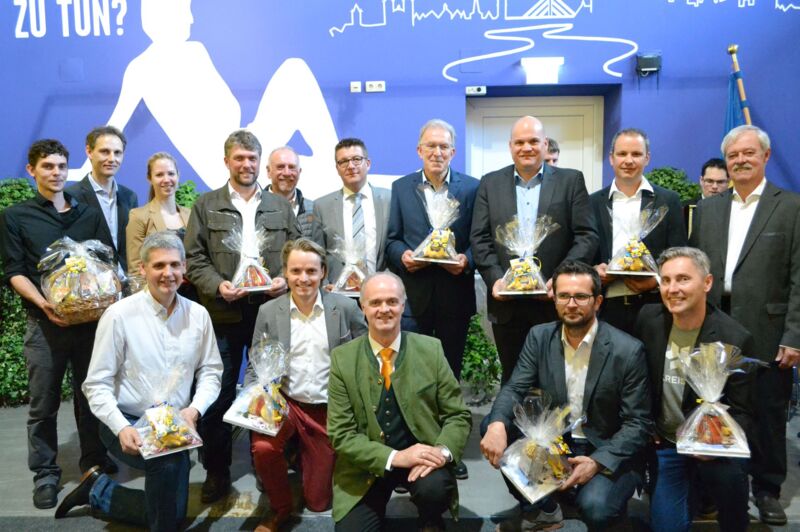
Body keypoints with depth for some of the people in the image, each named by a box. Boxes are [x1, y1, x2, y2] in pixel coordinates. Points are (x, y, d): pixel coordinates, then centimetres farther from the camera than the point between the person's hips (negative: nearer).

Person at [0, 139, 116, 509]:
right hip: (45, 322, -2)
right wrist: (43, 303, -15)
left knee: (92, 396, 9)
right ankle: (45, 473, 16)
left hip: (92, 318, 2)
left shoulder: (90, 215, 13)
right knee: (43, 403, 3)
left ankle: (95, 462, 23)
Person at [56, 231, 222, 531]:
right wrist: (122, 428, -23)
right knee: (170, 459, -35)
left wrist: (194, 409, -13)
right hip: (126, 423, -5)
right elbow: (97, 384, -10)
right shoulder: (119, 315, -12)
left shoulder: (198, 315, -1)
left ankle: (98, 490, 29)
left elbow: (210, 371, 5)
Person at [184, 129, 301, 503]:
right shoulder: (206, 205, 7)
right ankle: (216, 470, 17)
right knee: (219, 393, 4)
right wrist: (217, 285, -15)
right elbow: (194, 259, 1)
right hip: (224, 312, -1)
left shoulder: (280, 206, 12)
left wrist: (286, 280, -10)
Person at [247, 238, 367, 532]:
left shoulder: (346, 307, -6)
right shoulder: (268, 312, -3)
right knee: (262, 447, -32)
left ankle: (305, 454, 40)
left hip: (330, 410, 0)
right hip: (285, 403, 0)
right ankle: (280, 507, 0)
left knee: (317, 501, 6)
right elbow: (255, 367, 2)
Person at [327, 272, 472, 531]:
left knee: (434, 489, -30)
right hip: (368, 464, 0)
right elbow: (340, 434, -8)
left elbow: (459, 415, 0)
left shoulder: (431, 349, -5)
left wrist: (443, 450, -22)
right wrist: (394, 457, -22)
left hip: (422, 455, 0)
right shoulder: (342, 358, -6)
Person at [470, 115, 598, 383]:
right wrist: (494, 279, -10)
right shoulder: (490, 183, 10)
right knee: (512, 378, 12)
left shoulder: (571, 181, 4)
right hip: (506, 301, 2)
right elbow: (479, 238, 4)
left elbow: (587, 236, -2)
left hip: (555, 300, -1)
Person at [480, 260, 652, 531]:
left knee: (595, 507, -32)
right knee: (491, 426, -17)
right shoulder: (539, 337, -2)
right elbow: (514, 389, -7)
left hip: (607, 452, -4)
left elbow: (638, 423, -12)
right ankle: (542, 509, 3)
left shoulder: (628, 350, -14)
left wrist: (597, 462, -27)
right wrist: (497, 425, -31)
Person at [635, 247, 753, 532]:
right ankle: (694, 491, 28)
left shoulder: (735, 339, -18)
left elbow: (742, 411, -11)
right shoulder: (649, 318, -7)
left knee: (727, 474, -33)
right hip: (665, 444, 3)